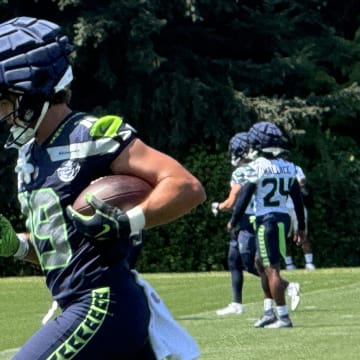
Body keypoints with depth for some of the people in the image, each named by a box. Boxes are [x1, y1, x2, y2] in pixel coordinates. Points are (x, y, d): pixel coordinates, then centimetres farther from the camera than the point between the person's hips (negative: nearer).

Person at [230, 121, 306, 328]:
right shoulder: (288, 168, 8)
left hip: (267, 220, -7)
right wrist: (301, 227, 19)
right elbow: (298, 199, 11)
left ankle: (283, 317, -6)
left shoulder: (257, 168, -12)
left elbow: (244, 197, -10)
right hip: (284, 218, 7)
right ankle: (269, 311, 19)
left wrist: (233, 222, 3)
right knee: (261, 263, 21)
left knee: (272, 269, -4)